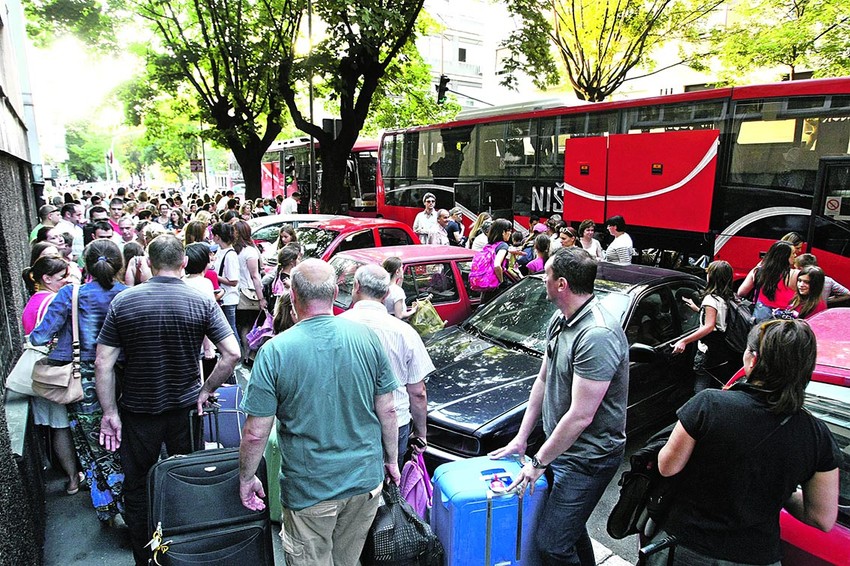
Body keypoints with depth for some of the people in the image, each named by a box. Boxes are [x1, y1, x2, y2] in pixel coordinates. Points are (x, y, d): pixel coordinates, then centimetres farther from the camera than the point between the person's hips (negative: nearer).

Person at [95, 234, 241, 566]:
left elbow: (103, 364, -9)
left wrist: (109, 412, -1)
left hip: (138, 412, 0)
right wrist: (206, 390, -5)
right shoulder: (201, 302, -12)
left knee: (137, 488, 20)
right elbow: (232, 353, -17)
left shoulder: (123, 301, -10)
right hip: (185, 409, 0)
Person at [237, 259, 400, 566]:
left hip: (309, 491, -3)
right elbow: (387, 411, -2)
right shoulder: (367, 337, -9)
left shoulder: (274, 351, -17)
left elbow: (255, 434, -13)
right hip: (366, 480, 3)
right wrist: (392, 460, 12)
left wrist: (246, 478, 5)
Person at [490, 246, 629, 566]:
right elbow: (543, 380, 10)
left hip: (588, 458, -9)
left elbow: (580, 417, -27)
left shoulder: (597, 335, -29)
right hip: (560, 446, 9)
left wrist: (539, 462, -16)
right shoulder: (560, 320, 2)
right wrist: (521, 438, 11)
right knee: (569, 527, 24)